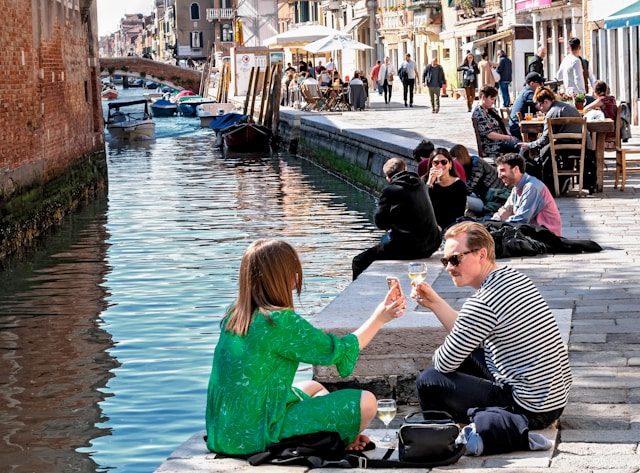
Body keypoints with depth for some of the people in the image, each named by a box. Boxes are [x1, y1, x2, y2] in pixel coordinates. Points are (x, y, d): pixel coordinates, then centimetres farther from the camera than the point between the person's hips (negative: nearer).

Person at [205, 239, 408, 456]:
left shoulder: (233, 316, 4)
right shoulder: (281, 322, -20)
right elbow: (339, 352, -7)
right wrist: (380, 318, 4)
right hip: (258, 436, -9)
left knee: (314, 388, 31)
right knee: (365, 402, -3)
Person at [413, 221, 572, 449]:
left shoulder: (482, 303, -21)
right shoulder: (514, 277, 8)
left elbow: (445, 364, -11)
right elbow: (467, 337, 21)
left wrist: (438, 354, 12)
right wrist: (435, 302, 14)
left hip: (530, 409, -10)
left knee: (427, 381, -4)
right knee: (465, 352, 25)